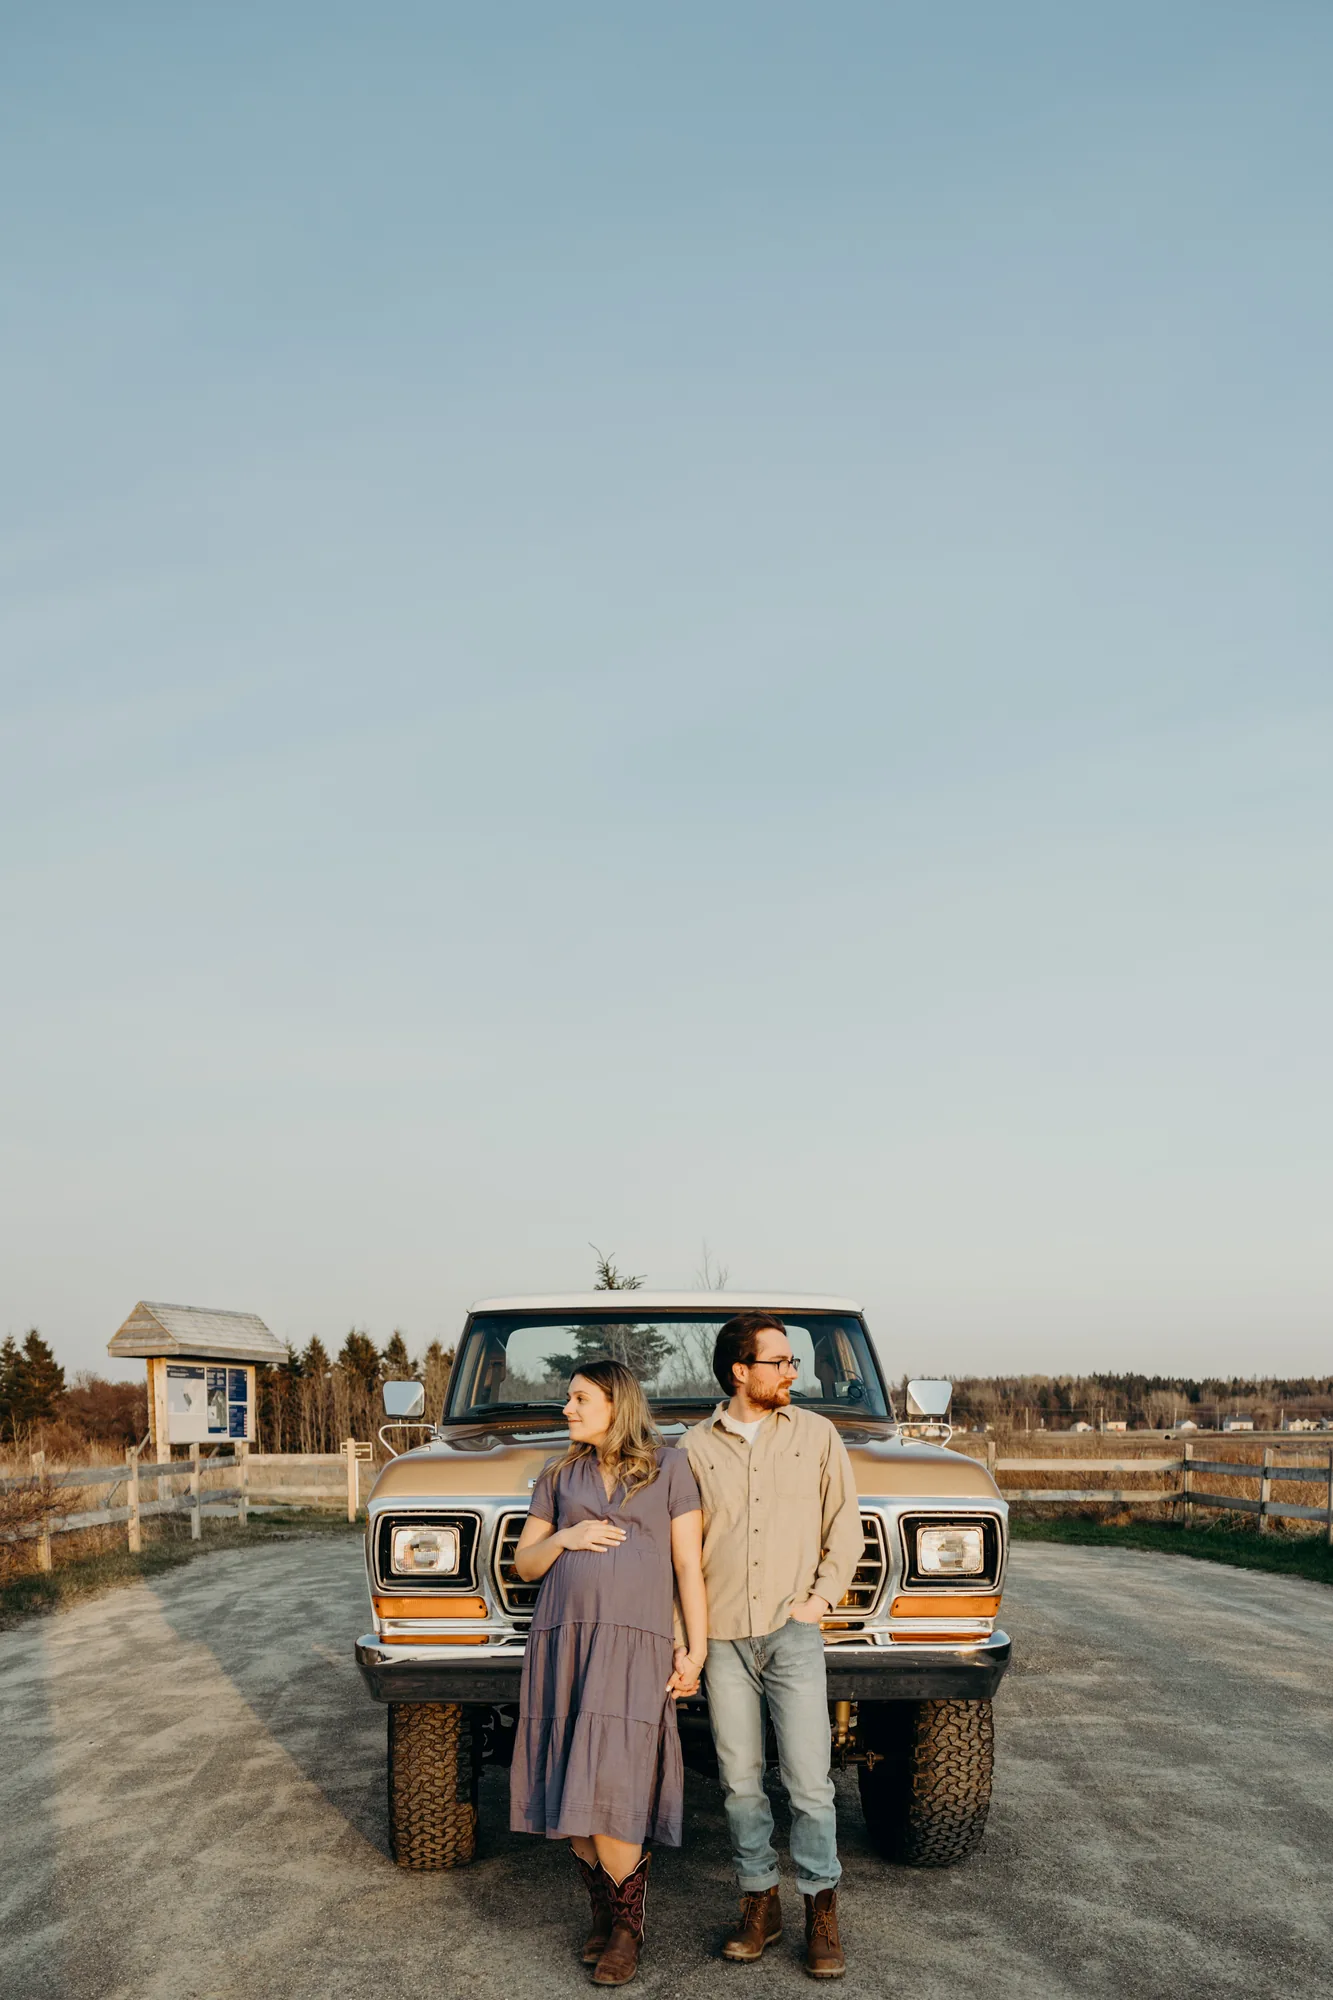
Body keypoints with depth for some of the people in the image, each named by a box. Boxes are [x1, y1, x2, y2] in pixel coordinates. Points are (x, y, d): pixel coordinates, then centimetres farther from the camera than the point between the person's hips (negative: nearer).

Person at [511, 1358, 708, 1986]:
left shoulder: (668, 1467, 6)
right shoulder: (560, 1476, 16)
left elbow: (689, 1563, 3)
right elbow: (524, 1563, 16)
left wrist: (696, 1650, -2)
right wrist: (563, 1539, -4)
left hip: (634, 1645, -4)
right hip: (562, 1639, 4)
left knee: (608, 1791, -11)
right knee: (572, 1793, 4)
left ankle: (628, 1925, 8)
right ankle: (602, 1912, 22)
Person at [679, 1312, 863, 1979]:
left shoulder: (817, 1435, 6)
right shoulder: (697, 1448, 5)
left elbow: (845, 1528, 9)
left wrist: (821, 1597, -3)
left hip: (794, 1634, -1)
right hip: (722, 1638, 1)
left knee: (809, 1781, -3)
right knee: (741, 1782, 7)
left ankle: (822, 1910, 11)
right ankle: (760, 1903, 22)